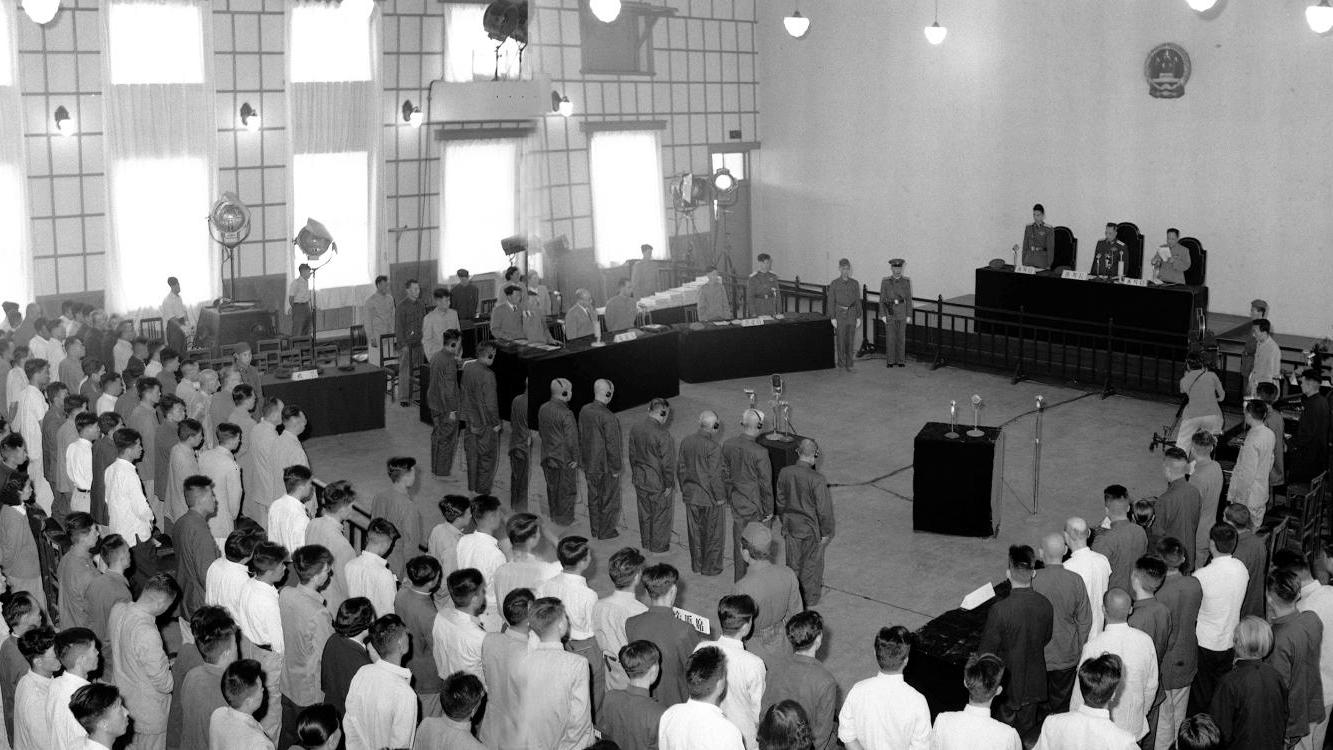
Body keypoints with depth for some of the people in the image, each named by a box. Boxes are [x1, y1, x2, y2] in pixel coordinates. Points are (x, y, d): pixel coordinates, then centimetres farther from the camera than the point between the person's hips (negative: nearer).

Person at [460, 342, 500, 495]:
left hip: (470, 421, 7)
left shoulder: (467, 368, -3)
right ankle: (482, 490, 15)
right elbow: (490, 403, -22)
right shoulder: (488, 375, -24)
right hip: (486, 424, -7)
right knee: (486, 457, 8)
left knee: (472, 455, 17)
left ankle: (471, 487, 28)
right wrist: (496, 423, -10)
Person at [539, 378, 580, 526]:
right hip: (564, 459, -7)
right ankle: (565, 519, 16)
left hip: (548, 457, 7)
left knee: (552, 487, 20)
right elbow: (571, 440, -19)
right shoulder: (566, 414, -23)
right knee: (566, 490, 7)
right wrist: (575, 459, -9)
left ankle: (553, 516, 32)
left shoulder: (543, 409, 0)